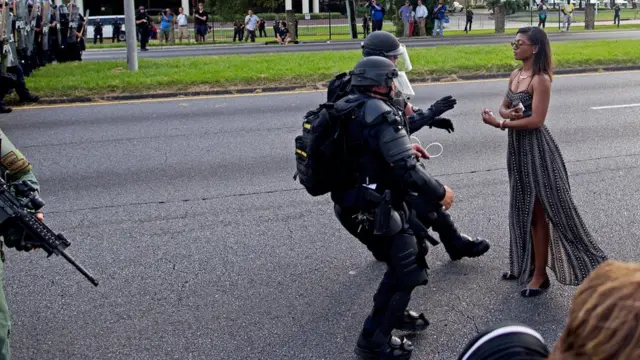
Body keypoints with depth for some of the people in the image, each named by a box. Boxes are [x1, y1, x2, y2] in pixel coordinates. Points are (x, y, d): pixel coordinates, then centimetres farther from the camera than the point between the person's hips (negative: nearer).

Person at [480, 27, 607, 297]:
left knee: (539, 212, 0)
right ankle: (526, 264, 32)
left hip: (535, 148, -9)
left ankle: (540, 275, 9)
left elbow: (536, 120, -23)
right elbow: (504, 107, 13)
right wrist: (507, 113, -11)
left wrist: (498, 124, -21)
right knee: (523, 209, 18)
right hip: (517, 146, 9)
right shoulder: (515, 75, 8)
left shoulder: (540, 80, -17)